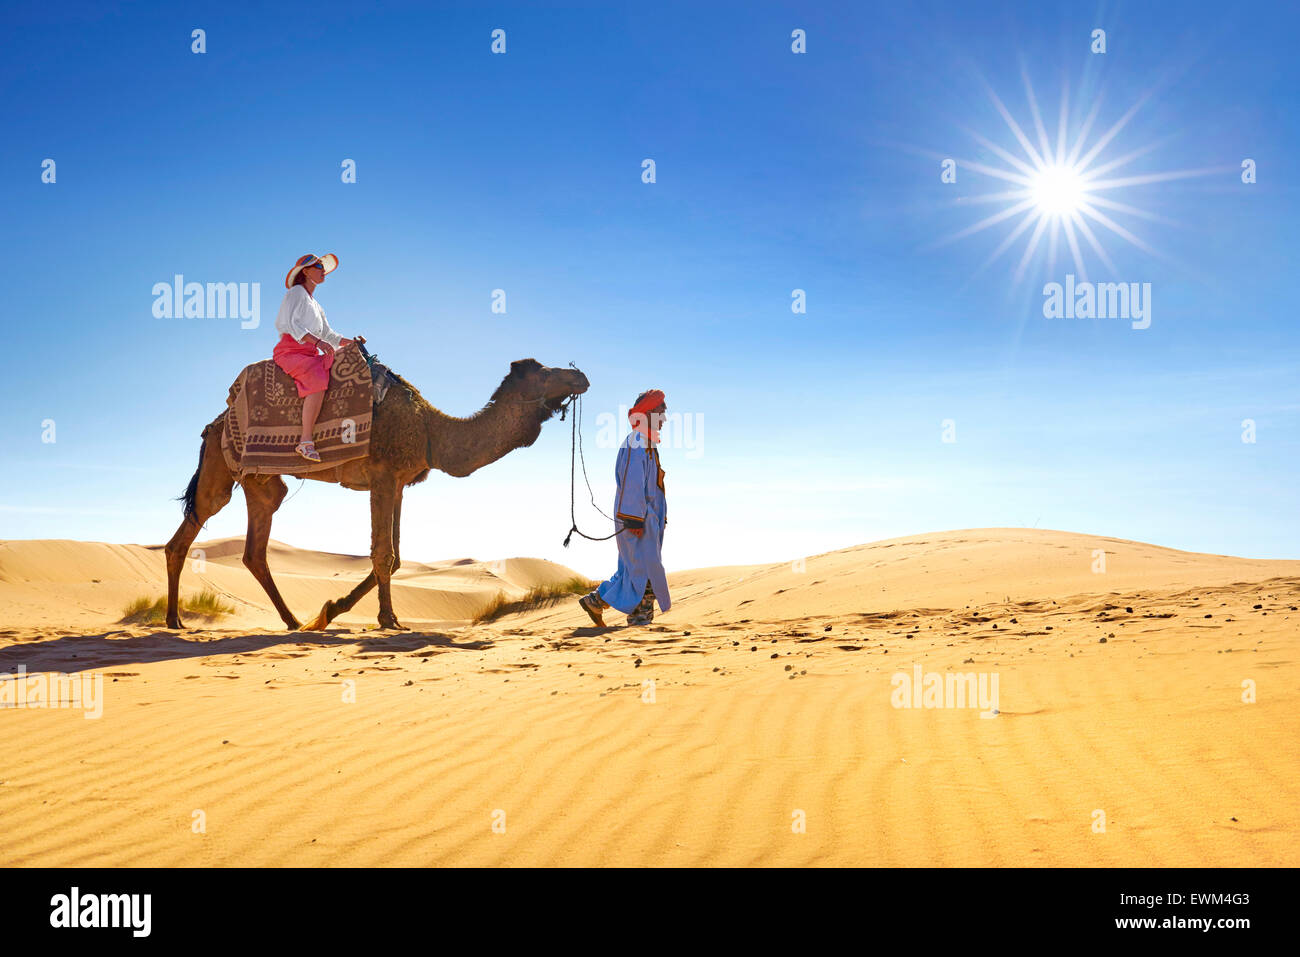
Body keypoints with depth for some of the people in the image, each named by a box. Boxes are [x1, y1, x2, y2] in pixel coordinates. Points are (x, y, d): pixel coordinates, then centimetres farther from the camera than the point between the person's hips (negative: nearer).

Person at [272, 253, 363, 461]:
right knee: (318, 381, -35)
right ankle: (305, 442, -39)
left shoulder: (316, 305, 29)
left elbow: (328, 334, 29)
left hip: (310, 356, 9)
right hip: (290, 351, -9)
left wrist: (350, 342, 12)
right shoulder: (296, 293, 3)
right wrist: (316, 341, -22)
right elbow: (285, 323, -12)